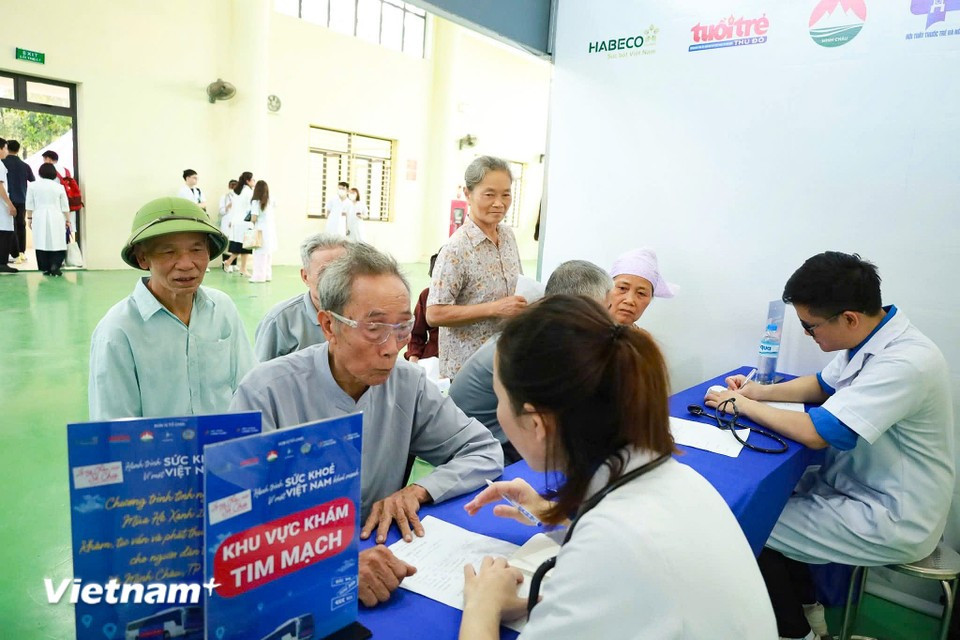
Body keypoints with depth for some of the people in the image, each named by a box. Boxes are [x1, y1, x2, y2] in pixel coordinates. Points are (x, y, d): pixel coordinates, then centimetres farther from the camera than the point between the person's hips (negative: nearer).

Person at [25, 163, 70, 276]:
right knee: (57, 244, 2)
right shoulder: (59, 186, 5)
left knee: (42, 244, 4)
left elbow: (29, 205, 3)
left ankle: (46, 269, 4)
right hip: (56, 218, 0)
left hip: (39, 217, 0)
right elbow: (65, 206, 6)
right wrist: (68, 220, 13)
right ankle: (55, 265, -16)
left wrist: (30, 218, 11)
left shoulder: (33, 185, 4)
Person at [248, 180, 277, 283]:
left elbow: (253, 219, -14)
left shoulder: (256, 202, -11)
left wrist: (251, 221, 6)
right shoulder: (271, 201, 5)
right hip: (271, 229, 6)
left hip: (261, 230, -6)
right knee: (269, 253, 13)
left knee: (259, 254, 0)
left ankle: (259, 276, 1)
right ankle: (267, 275, 18)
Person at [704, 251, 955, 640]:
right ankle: (807, 609, 26)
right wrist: (759, 392, -2)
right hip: (860, 485, 9)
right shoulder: (870, 339, -3)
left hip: (895, 521, -9)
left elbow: (815, 433, -31)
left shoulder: (905, 363, -30)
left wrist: (745, 405, -17)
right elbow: (823, 385, 14)